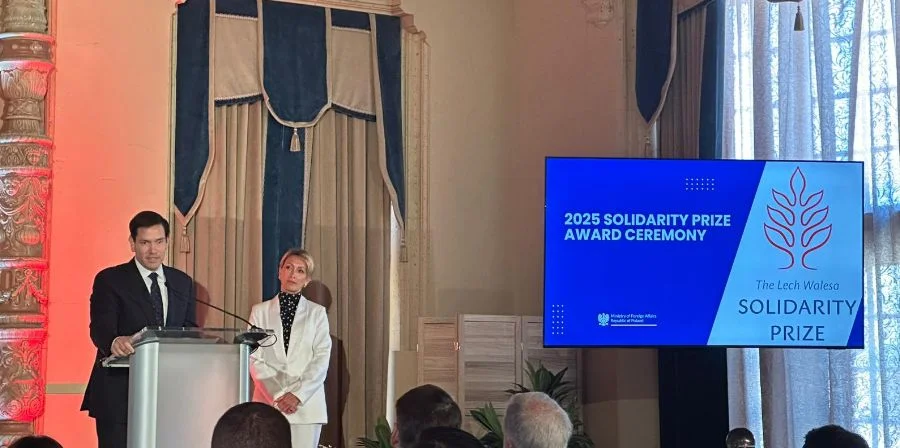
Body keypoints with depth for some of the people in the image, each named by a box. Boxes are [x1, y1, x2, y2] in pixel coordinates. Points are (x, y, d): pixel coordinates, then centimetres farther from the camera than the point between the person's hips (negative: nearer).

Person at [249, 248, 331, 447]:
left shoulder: (317, 313, 9)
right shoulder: (260, 311, 10)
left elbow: (322, 358, 1)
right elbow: (254, 359, 2)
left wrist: (298, 395, -11)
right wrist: (278, 395, -9)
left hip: (306, 403, 0)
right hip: (268, 401, 0)